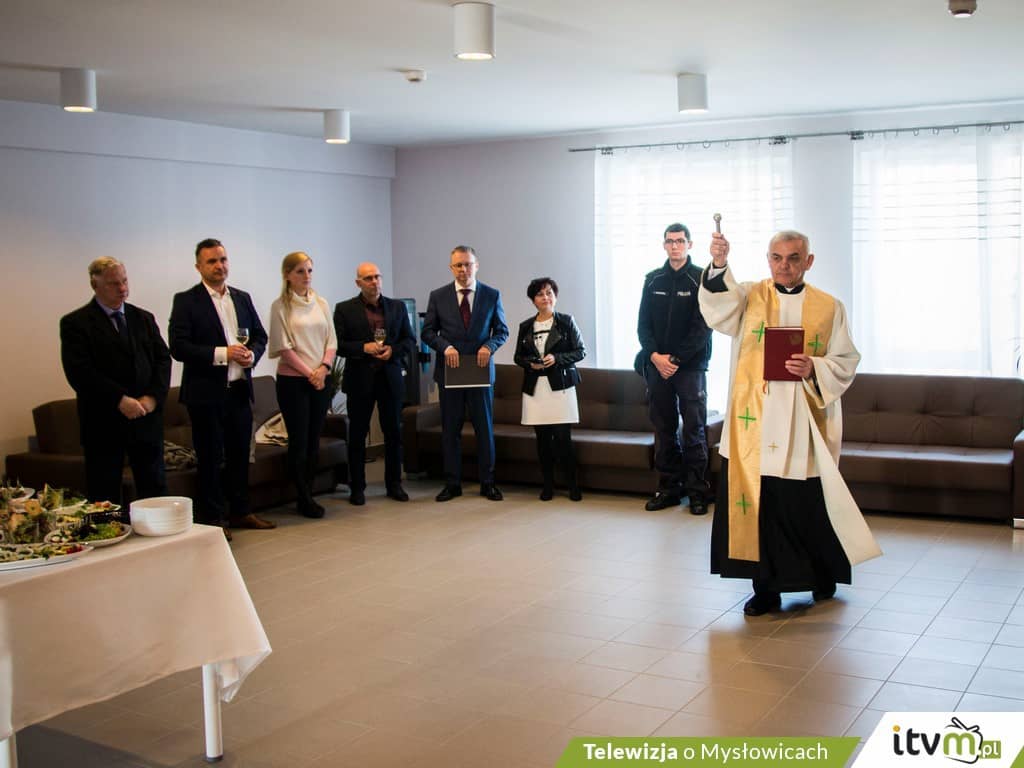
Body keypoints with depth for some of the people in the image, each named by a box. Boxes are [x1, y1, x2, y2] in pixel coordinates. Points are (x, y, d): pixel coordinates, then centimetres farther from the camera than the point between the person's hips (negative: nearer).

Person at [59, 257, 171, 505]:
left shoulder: (144, 318, 14)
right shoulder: (75, 323, -2)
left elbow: (163, 359, 8)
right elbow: (79, 372, -12)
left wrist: (153, 397, -9)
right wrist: (120, 400, -17)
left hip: (147, 418, 4)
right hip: (103, 423, -4)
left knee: (155, 489, 7)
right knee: (104, 496, 3)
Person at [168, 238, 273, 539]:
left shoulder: (242, 298, 12)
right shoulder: (186, 301, -6)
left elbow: (260, 335, 17)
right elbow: (178, 347, -14)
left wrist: (252, 354, -6)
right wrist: (222, 353, -20)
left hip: (239, 389, 5)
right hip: (206, 392, -5)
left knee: (240, 453, 13)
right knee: (210, 457, 3)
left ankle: (240, 511, 25)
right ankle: (213, 518, 12)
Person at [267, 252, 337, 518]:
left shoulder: (321, 303, 10)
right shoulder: (281, 306, -4)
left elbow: (331, 340, 9)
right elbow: (283, 346, -9)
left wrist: (323, 368, -7)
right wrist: (309, 373, -11)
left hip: (321, 380, 5)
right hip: (293, 380, -5)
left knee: (314, 440, 8)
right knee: (299, 441, 0)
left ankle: (308, 495, 17)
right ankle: (303, 499, 9)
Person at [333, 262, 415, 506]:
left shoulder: (397, 307, 9)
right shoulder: (345, 309, 0)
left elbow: (410, 340, 9)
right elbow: (337, 344, -5)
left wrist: (392, 350, -10)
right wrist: (363, 348, -17)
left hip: (391, 378, 3)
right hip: (359, 379, -2)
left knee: (394, 432, 7)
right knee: (357, 434, 4)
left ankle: (394, 484, 18)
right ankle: (357, 488, 12)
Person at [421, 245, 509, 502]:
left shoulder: (492, 295, 3)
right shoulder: (438, 296, 3)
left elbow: (502, 331, 7)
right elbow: (428, 332, 4)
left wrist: (489, 346, -13)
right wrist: (445, 347, -14)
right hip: (449, 370, 0)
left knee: (485, 428, 5)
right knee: (450, 429, 6)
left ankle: (487, 483, 15)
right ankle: (452, 483, 15)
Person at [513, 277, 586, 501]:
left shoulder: (566, 321, 2)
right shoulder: (525, 327, 10)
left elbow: (580, 351, 0)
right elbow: (518, 357, 15)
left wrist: (557, 358, -14)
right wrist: (530, 363, -7)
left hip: (560, 385, -3)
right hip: (535, 388, 3)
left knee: (562, 437, -7)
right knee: (542, 438, 4)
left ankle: (572, 484, 6)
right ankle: (548, 485, 14)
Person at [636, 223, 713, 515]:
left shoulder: (701, 279, -1)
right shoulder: (653, 280, 11)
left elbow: (703, 327, -7)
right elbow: (643, 324, 9)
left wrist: (676, 359, -12)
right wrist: (654, 356, -6)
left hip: (691, 365, -4)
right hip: (657, 365, 4)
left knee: (694, 430, -3)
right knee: (663, 430, 7)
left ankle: (697, 491, 3)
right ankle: (669, 488, 14)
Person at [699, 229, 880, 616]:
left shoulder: (829, 307, 7)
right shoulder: (748, 297, 4)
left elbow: (846, 362, 7)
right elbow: (717, 306, -18)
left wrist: (813, 369, -14)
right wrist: (718, 265, -36)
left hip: (804, 425, 0)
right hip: (755, 424, 0)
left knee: (809, 506, 5)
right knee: (758, 505, 2)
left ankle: (824, 575, 30)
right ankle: (766, 587, 16)